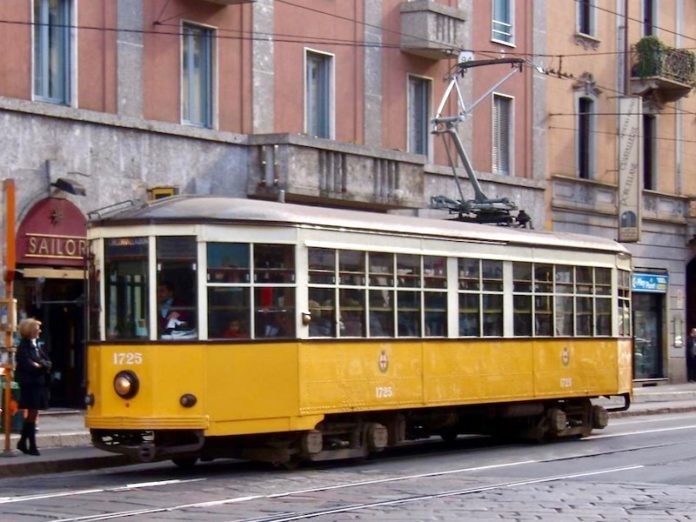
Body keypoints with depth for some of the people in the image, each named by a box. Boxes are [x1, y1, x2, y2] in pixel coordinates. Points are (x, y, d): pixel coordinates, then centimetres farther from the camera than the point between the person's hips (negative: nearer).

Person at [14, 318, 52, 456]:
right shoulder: (23, 346, -10)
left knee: (33, 413, 12)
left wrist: (39, 365, -11)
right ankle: (32, 446, 1)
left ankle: (23, 442, 23)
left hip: (39, 383, 7)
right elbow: (27, 364, -21)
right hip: (29, 383, -7)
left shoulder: (36, 345, 14)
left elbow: (48, 362, 8)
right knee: (32, 413, -4)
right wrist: (40, 365, -9)